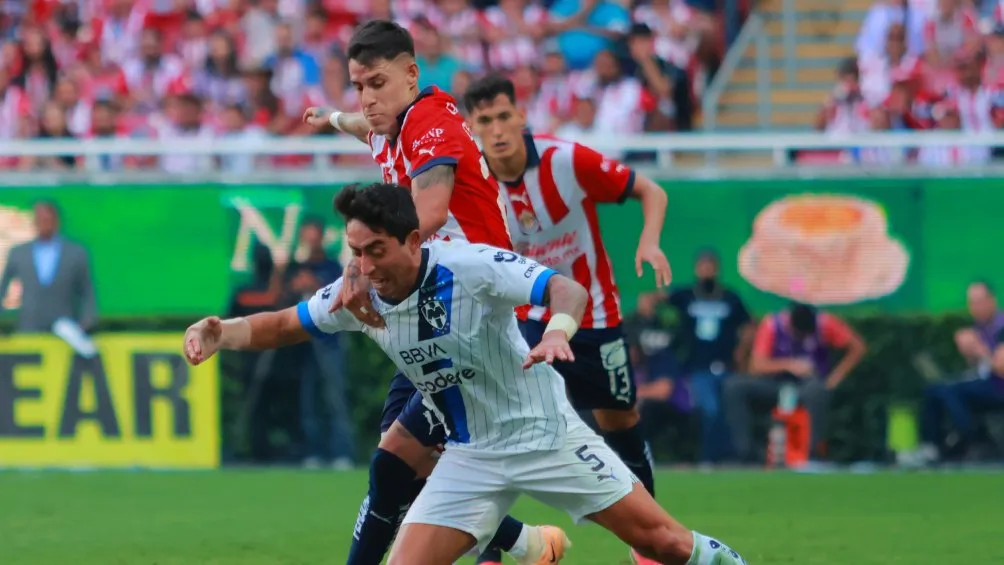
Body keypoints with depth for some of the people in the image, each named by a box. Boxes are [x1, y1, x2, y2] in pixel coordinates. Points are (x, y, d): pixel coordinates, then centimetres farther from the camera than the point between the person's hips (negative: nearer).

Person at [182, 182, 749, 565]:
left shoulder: (471, 267, -24)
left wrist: (559, 330, -52)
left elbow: (569, 289, -30)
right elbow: (284, 325, 2)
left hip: (548, 433, -4)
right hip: (472, 457, 4)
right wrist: (219, 331, -17)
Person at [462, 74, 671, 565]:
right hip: (528, 318, 1)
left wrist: (650, 241, -31)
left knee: (620, 423, 11)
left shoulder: (568, 161, -22)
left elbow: (650, 192, -14)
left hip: (594, 315, -1)